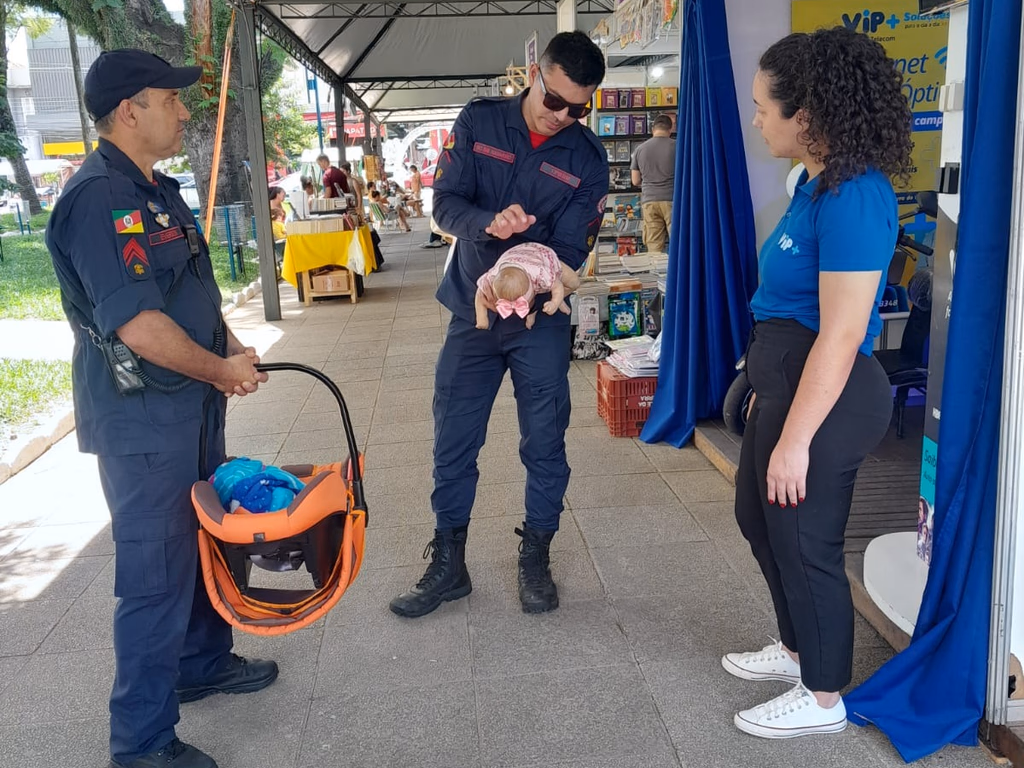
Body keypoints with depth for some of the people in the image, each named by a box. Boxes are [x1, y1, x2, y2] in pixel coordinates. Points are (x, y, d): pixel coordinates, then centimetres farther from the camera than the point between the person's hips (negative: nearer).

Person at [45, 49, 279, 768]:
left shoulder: (158, 190, 13)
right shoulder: (98, 197, -20)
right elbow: (137, 323, -27)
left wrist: (234, 347, 7)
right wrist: (221, 370, -15)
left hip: (192, 405, 10)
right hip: (143, 418, -10)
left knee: (204, 542, 22)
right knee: (156, 574, -1)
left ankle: (205, 662, 43)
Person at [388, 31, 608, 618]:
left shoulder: (588, 158, -5)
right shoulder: (479, 121, -4)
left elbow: (570, 249, -11)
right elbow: (445, 202, -8)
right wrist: (489, 222, -30)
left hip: (542, 322, 0)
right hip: (471, 314, 1)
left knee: (545, 446, 6)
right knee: (453, 445, 6)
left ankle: (536, 561, 25)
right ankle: (448, 566, 21)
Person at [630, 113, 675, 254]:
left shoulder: (640, 149, 8)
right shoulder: (676, 146, 0)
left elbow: (635, 181, 13)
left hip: (649, 201, 2)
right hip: (672, 200, -2)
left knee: (654, 248, 0)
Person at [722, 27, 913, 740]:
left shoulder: (853, 197, -22)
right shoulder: (818, 183, 9)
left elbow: (841, 335, -24)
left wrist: (795, 440, -22)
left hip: (822, 395, -10)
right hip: (786, 381, 10)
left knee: (803, 541, 5)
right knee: (760, 517, 23)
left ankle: (822, 698, 28)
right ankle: (798, 647, 45)